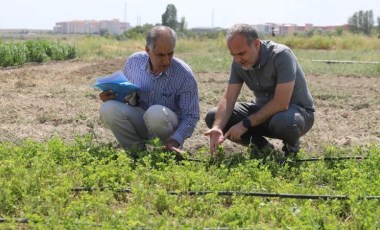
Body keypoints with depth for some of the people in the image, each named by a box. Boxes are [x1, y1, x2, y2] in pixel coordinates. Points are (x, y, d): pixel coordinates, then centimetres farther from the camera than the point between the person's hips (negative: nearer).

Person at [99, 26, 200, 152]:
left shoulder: (185, 75, -17)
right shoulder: (133, 61, -7)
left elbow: (191, 116, -13)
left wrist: (176, 140, -29)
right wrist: (112, 95, -12)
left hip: (168, 122, -3)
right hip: (139, 120, 3)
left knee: (156, 113, -38)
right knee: (109, 109, -25)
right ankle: (138, 149, -6)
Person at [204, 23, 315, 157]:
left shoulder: (281, 55, -27)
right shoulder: (239, 62, -8)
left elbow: (281, 104, -31)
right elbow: (228, 98, -10)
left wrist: (245, 124, -29)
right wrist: (217, 127, -29)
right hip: (263, 110, 6)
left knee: (283, 121, -42)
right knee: (213, 117, -10)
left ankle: (291, 146, -5)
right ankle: (261, 146, 3)